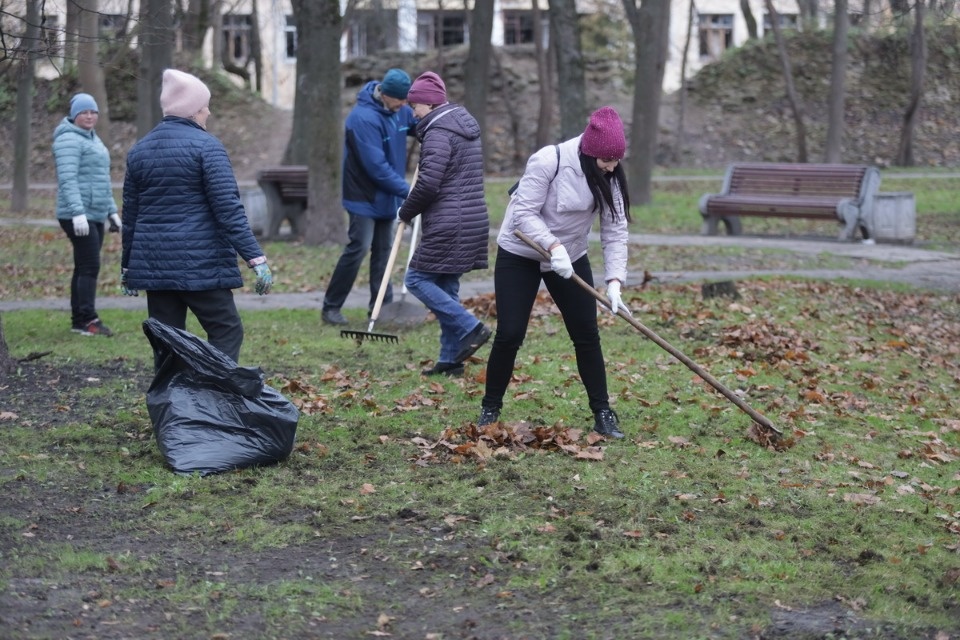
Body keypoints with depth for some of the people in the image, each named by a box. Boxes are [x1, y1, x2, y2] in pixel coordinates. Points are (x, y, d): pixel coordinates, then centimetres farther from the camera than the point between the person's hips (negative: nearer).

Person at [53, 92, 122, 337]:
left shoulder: (93, 139, 20)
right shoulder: (69, 139, -10)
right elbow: (68, 180, -20)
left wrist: (112, 210, 23)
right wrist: (78, 213, -27)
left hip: (95, 215, 9)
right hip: (79, 216, -9)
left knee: (84, 268, 10)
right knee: (90, 266, -13)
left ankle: (78, 320, 13)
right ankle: (87, 319, -12)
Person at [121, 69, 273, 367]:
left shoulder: (139, 150, 11)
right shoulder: (206, 146, -8)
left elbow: (130, 215, 16)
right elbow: (228, 208, -14)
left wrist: (127, 266, 24)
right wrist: (255, 258, -15)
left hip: (153, 264, 6)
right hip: (201, 264, -6)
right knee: (226, 331, 0)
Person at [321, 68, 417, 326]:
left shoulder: (399, 110, 0)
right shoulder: (363, 118, -26)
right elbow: (376, 166, -28)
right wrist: (406, 190, -26)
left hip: (387, 196, 8)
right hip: (365, 196, -8)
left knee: (383, 250, 11)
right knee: (358, 248, -11)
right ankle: (330, 307, -2)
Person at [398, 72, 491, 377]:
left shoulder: (438, 132, -13)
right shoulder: (464, 124, 17)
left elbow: (428, 182, -20)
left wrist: (406, 212, -5)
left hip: (447, 224, -10)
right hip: (474, 222, 10)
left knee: (417, 279, -3)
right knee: (446, 288, 13)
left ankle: (470, 329, -11)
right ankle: (450, 360, 13)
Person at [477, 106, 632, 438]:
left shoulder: (609, 177, -11)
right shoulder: (548, 161, -27)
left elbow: (615, 230, -11)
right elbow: (524, 213, -24)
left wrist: (615, 281, -22)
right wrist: (553, 246, -37)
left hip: (571, 258, 4)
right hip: (520, 254, -4)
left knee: (587, 335, 0)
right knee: (509, 335, -6)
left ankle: (602, 414, 8)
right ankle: (490, 408, 11)